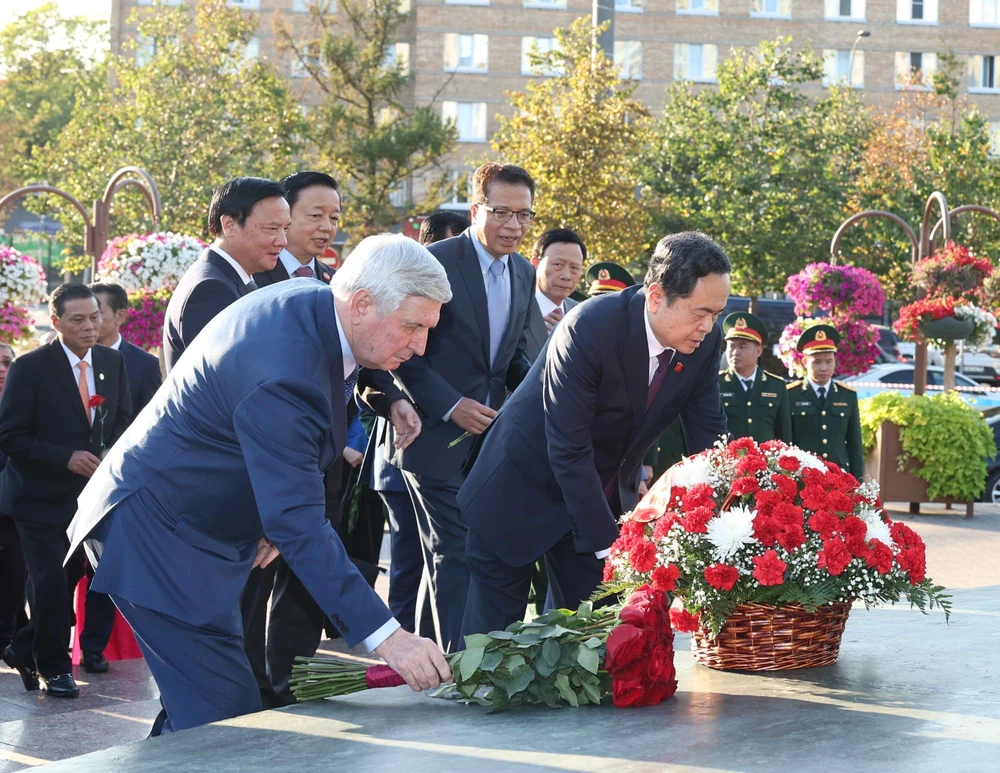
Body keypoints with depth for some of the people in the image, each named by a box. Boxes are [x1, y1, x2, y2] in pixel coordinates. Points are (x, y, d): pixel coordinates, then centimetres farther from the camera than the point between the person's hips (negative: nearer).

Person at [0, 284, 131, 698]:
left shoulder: (113, 362, 4)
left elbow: (123, 420, 14)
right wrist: (66, 458, -21)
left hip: (89, 493, 5)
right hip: (41, 494, -5)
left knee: (69, 578, 7)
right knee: (51, 581, -8)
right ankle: (53, 665, 12)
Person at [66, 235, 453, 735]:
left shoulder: (307, 300, -2)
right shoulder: (282, 375, -31)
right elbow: (299, 526, -34)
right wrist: (385, 637, -37)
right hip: (158, 534, -10)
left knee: (199, 706, 14)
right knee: (228, 714, -15)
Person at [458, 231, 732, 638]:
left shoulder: (705, 343, -11)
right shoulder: (589, 329, -29)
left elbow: (709, 435, -3)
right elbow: (568, 451, -28)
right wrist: (610, 546, -28)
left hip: (605, 495, 5)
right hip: (524, 490, -5)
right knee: (491, 638, 1)